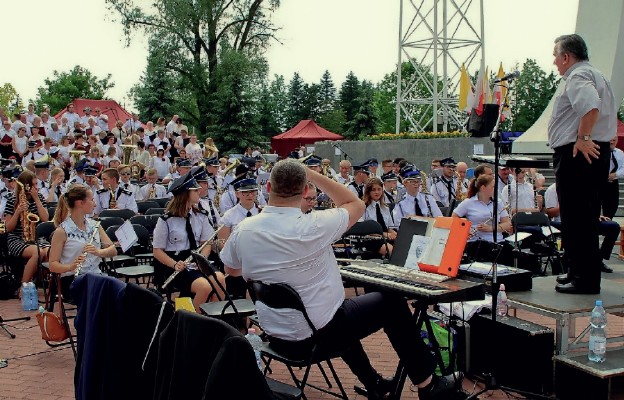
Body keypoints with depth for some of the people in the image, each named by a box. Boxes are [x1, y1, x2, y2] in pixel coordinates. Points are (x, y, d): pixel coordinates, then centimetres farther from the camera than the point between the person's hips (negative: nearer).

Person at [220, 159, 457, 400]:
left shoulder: (243, 230, -10)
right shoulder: (313, 227, -24)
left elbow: (231, 270, 11)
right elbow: (356, 205, -5)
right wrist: (313, 176, -6)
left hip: (277, 338, 6)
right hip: (319, 337, -6)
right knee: (392, 301, 13)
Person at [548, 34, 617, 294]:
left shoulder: (577, 77, -11)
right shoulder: (596, 75, 22)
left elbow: (591, 107, -29)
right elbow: (613, 110, 28)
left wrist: (583, 138, -24)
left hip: (577, 154, -11)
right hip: (597, 152, 11)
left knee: (576, 220, -8)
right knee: (588, 219, 15)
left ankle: (583, 280, -6)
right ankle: (588, 278, 22)